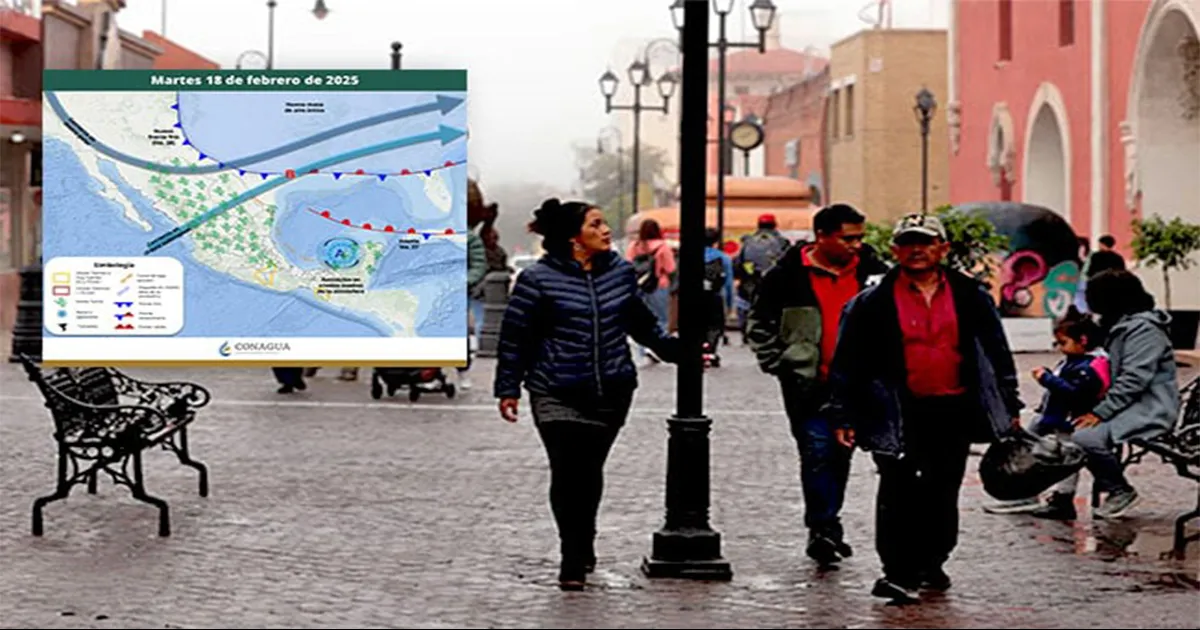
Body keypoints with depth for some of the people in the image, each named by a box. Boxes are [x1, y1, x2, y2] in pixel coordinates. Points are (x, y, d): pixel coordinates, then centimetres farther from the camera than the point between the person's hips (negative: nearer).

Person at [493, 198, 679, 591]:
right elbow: (515, 336, 0)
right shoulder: (539, 279, -6)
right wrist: (508, 388, 0)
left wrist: (676, 350, 21)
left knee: (591, 470, 10)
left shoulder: (621, 272, 7)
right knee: (568, 472, -12)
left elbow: (642, 323, 22)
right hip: (557, 396, -4)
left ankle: (583, 548, 30)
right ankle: (574, 560, -3)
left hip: (612, 392, 4)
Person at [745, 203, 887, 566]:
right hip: (808, 384, -4)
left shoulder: (871, 270, 4)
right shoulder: (790, 274, -6)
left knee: (841, 455, 13)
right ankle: (823, 528, -7)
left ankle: (825, 528, 26)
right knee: (817, 453, -11)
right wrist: (777, 364, -3)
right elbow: (759, 323, 3)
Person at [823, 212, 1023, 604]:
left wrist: (1009, 405, 13)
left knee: (943, 491, 11)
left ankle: (931, 564, 27)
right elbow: (848, 361, 2)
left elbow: (997, 352, 14)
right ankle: (898, 572, -8)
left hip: (955, 410, 3)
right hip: (900, 412, -3)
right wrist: (843, 414, -2)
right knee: (899, 489, -11)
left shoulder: (970, 296, 8)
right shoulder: (874, 302, 0)